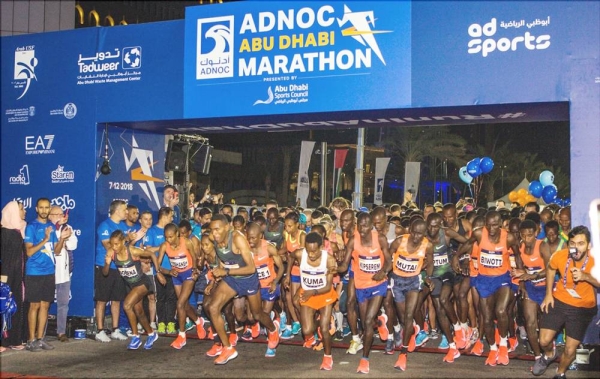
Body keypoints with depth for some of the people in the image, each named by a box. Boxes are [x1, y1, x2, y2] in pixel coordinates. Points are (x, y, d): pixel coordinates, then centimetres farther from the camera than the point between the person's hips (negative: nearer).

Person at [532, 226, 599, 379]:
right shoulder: (559, 256, -20)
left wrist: (586, 277, -33)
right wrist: (548, 294, 1)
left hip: (583, 308, -1)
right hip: (558, 301, 1)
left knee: (570, 350, 4)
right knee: (544, 341, -2)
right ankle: (549, 355, 36)